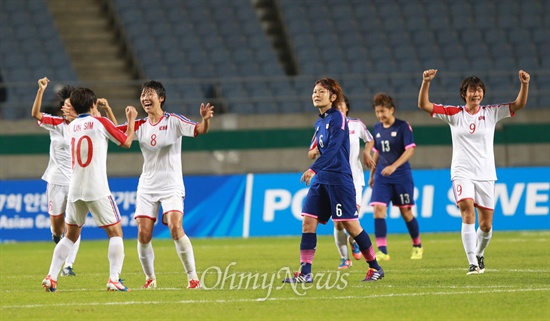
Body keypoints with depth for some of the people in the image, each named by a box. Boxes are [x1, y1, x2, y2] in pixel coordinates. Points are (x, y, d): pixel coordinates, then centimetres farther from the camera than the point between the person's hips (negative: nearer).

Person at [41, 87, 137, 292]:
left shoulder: (72, 127, 11)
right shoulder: (100, 123, -4)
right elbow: (126, 142, 6)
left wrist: (98, 113, 39)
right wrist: (131, 119, 20)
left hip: (75, 190, 5)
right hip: (97, 190, -5)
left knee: (71, 235, 17)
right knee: (115, 233, 2)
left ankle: (51, 277, 8)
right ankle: (114, 279, -12)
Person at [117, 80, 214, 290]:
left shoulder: (173, 121, -6)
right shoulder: (140, 126, 7)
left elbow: (199, 130, -17)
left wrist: (205, 120, -39)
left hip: (171, 186, -4)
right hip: (147, 186, 4)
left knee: (175, 227, -22)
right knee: (143, 234, -6)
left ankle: (193, 277, -15)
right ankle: (150, 278, 11)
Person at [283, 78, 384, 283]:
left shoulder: (337, 118, -10)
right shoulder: (319, 123, 15)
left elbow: (333, 148, -22)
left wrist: (314, 169, -31)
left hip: (338, 179, -8)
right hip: (321, 180, 8)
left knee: (350, 224, -4)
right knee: (308, 222, -3)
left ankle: (375, 268, 9)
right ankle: (305, 272, -4)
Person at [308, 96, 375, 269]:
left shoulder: (356, 124, 2)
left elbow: (370, 140, 19)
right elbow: (311, 154, 2)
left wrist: (366, 152, -1)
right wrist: (315, 151, -22)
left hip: (354, 178, 0)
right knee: (338, 223, -3)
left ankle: (353, 241, 18)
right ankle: (344, 259, 13)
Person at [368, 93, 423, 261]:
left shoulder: (403, 126, -9)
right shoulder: (377, 128, 8)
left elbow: (410, 150, -16)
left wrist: (394, 166, -26)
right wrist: (372, 174, 21)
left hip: (401, 176, -4)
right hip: (382, 176, 4)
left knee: (406, 212, 5)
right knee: (378, 209, -13)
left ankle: (417, 246, 26)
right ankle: (382, 250, -16)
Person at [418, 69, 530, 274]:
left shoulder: (491, 113, 4)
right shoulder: (454, 114, 1)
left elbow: (519, 104, -4)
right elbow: (424, 105, -4)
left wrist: (524, 84, -20)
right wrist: (426, 82, -19)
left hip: (485, 175, 2)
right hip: (462, 173, -2)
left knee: (486, 225, 4)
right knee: (468, 214, -23)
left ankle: (479, 254, 34)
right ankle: (472, 263, -25)